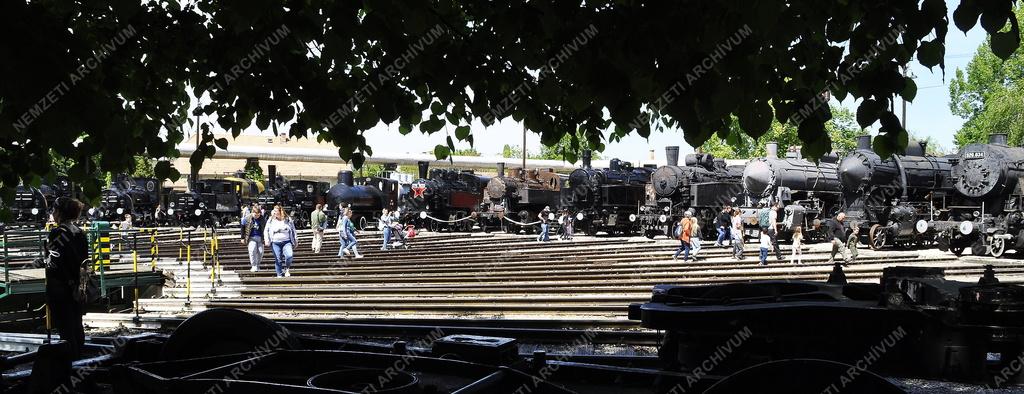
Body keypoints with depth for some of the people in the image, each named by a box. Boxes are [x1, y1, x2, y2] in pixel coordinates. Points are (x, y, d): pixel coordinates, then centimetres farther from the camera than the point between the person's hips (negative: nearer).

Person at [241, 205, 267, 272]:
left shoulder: (263, 219, -1)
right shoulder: (247, 218, -6)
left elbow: (265, 228, 9)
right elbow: (243, 228, 3)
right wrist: (242, 238, 4)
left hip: (260, 238, 2)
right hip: (251, 238, -2)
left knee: (260, 252, -2)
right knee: (252, 251, -18)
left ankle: (257, 266, 17)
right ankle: (254, 266, -12)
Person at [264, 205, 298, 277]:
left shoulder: (288, 219, 5)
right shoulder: (271, 220, 5)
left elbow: (293, 230, 14)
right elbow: (266, 231, 13)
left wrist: (295, 241, 14)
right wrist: (266, 240, 0)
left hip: (286, 242, -1)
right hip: (275, 243, 1)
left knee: (289, 255, -23)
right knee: (278, 260, 0)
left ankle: (287, 269, 3)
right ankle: (279, 275, 12)